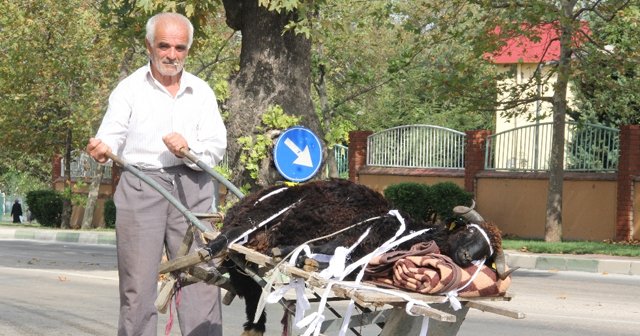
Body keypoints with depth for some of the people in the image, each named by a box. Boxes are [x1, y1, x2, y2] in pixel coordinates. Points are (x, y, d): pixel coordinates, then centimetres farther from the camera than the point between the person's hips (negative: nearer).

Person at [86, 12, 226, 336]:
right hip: (140, 187, -2)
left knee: (201, 278, -3)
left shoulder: (201, 92, 12)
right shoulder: (129, 89, 6)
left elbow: (216, 149, 7)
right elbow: (111, 137, -1)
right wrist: (102, 149, -24)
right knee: (137, 284, -2)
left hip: (191, 188, 2)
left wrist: (189, 150, -14)